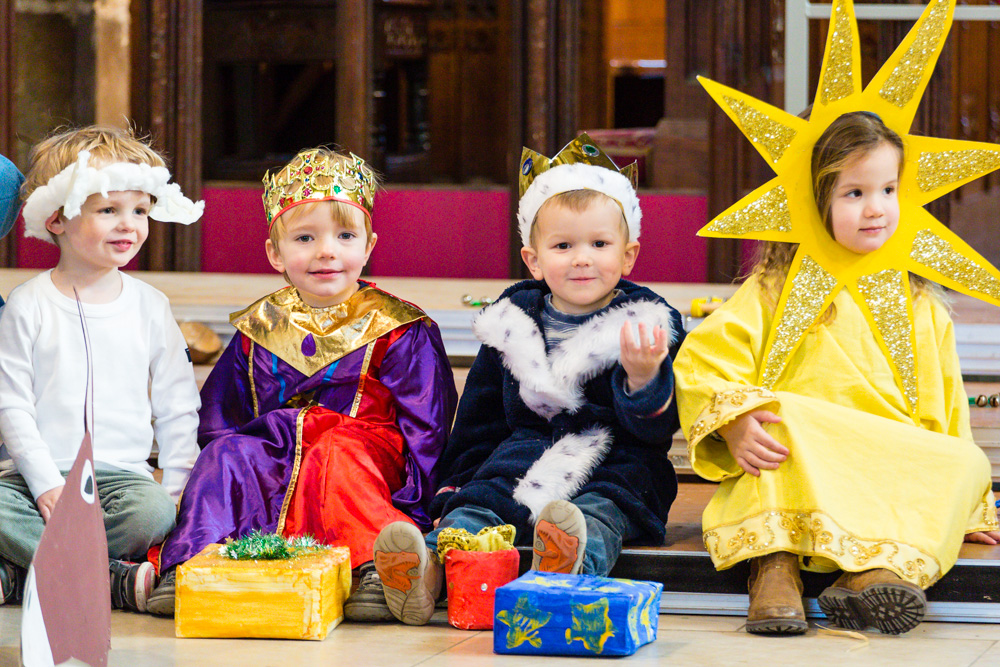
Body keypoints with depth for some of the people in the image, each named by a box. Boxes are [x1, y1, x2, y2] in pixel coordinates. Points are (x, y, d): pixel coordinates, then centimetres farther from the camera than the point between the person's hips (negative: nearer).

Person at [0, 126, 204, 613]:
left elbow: (177, 408, 12)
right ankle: (112, 580, -30)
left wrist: (177, 489, 0)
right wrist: (46, 483, -14)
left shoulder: (150, 307, 9)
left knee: (152, 511, -32)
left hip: (122, 474, 2)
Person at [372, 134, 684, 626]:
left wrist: (644, 379, -27)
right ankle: (429, 569, -54)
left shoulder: (648, 324, 2)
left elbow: (656, 430, -6)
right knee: (474, 506, -27)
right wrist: (457, 483, 16)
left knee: (600, 510, -37)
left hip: (614, 464, -3)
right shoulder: (513, 322, 13)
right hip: (526, 457, 3)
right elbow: (479, 420, 23)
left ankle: (576, 560, -69)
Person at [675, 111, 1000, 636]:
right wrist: (734, 423, -19)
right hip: (799, 472, -3)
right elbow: (702, 359, -1)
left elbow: (942, 415, 20)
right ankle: (775, 562, -43)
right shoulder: (778, 289, 8)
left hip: (900, 472, 3)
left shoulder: (921, 308, 18)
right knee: (783, 413, -32)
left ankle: (879, 569, -46)